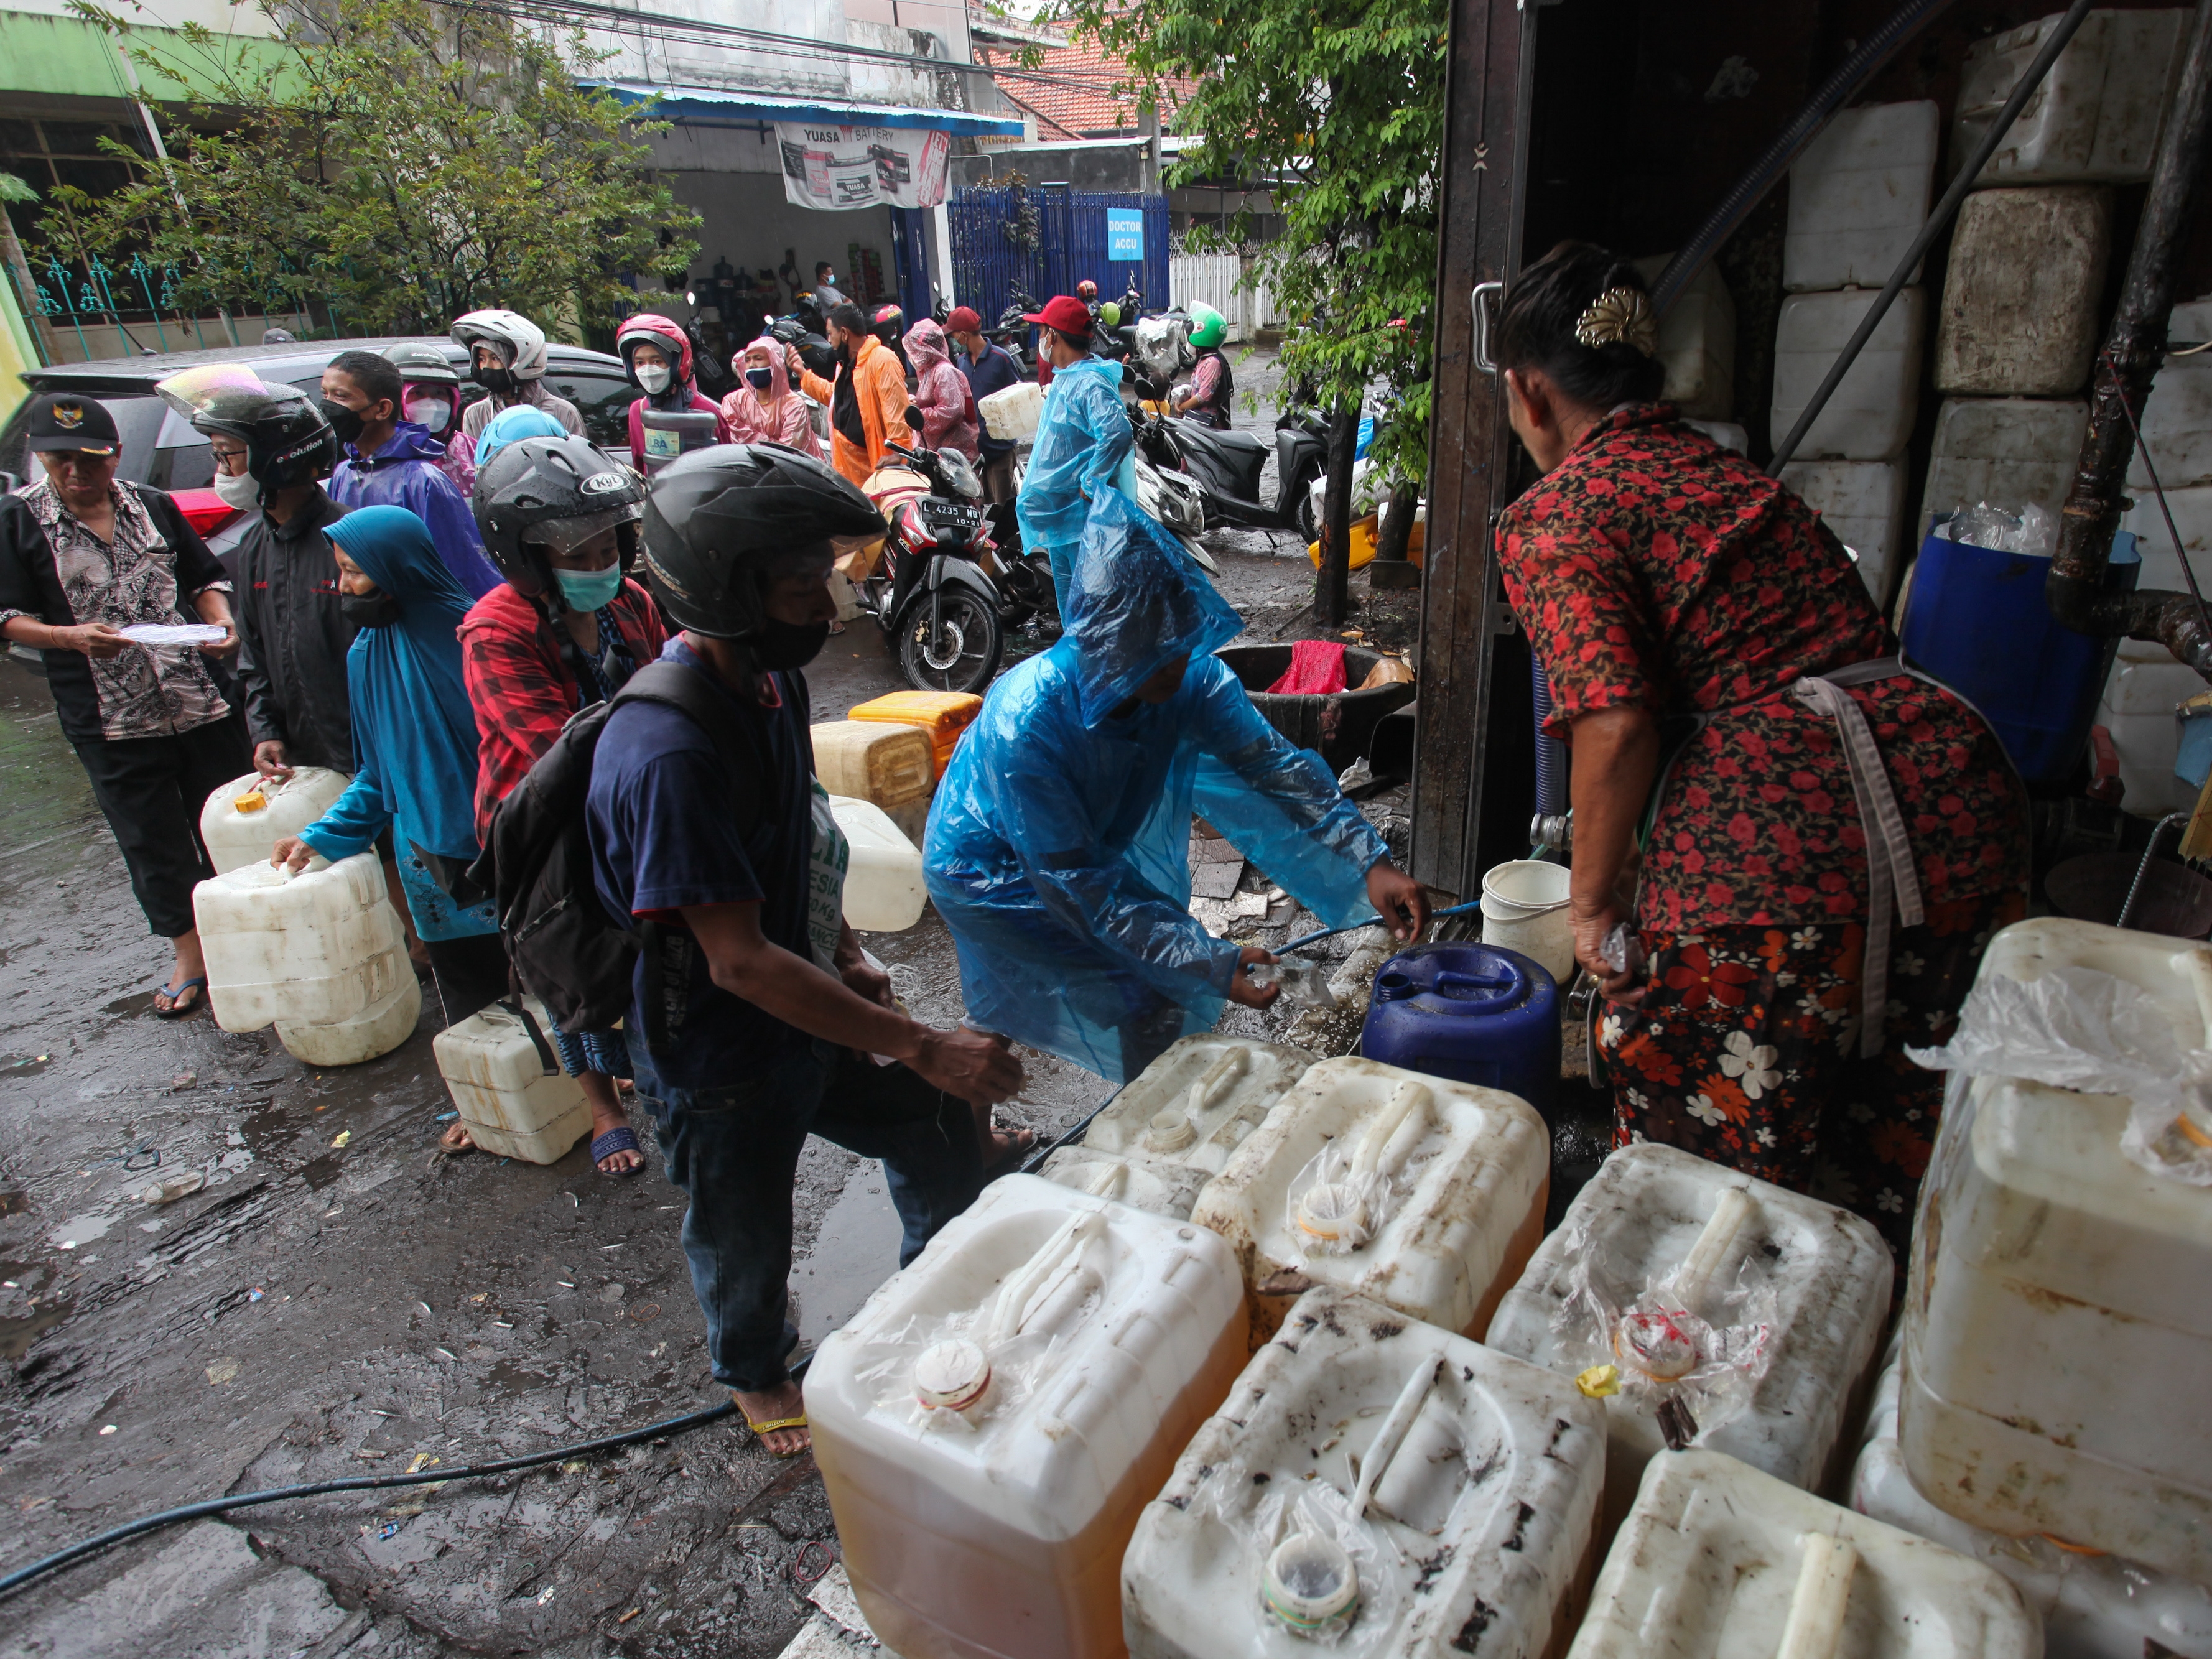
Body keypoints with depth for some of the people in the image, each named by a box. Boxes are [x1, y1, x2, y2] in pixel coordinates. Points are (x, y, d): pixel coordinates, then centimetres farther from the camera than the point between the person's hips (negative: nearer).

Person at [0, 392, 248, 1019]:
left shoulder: (153, 507, 7)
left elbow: (205, 577, 15)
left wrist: (220, 622, -6)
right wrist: (70, 637, -20)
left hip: (204, 702, 2)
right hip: (110, 721, -2)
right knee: (153, 844, 7)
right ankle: (188, 953, 22)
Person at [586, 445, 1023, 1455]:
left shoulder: (768, 678, -5)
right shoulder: (667, 753, -34)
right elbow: (739, 962, -34)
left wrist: (847, 957, 10)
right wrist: (922, 1048, -32)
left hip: (805, 1010, 8)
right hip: (720, 1056, -7)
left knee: (939, 1136, 21)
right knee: (746, 1243, 18)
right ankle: (755, 1373, 52)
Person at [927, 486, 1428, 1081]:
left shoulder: (1192, 678, -23)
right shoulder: (1025, 729, -38)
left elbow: (1276, 765, -18)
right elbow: (1077, 887, -34)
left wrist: (1371, 863, -30)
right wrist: (1213, 964, -36)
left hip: (1095, 848, 6)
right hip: (995, 873, -6)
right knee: (1152, 1003, -15)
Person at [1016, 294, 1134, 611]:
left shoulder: (1090, 383, -20)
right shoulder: (1065, 378, 13)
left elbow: (1118, 434, -35)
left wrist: (1090, 485, -30)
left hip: (1082, 514, -11)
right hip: (1058, 514, 11)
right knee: (1067, 592, 20)